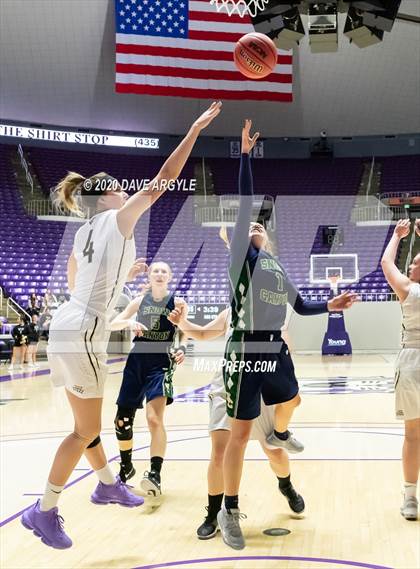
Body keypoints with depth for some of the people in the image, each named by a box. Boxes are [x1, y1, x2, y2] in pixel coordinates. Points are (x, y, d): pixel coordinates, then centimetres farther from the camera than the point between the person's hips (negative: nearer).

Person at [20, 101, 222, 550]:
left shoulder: (85, 232, 15)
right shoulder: (116, 220, -7)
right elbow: (164, 179, -11)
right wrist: (195, 130, -7)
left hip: (70, 325, 9)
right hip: (82, 332, -9)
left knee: (87, 421, 20)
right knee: (86, 429, -1)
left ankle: (108, 485, 36)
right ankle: (44, 511, 6)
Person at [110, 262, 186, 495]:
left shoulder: (176, 302, -1)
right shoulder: (140, 301, 5)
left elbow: (183, 335, 3)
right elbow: (113, 324, 6)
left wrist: (181, 350, -18)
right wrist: (129, 322, -16)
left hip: (161, 363, -4)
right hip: (136, 361, 4)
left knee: (155, 418, -21)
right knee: (122, 420, 7)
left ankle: (155, 475, -20)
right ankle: (126, 467, 30)